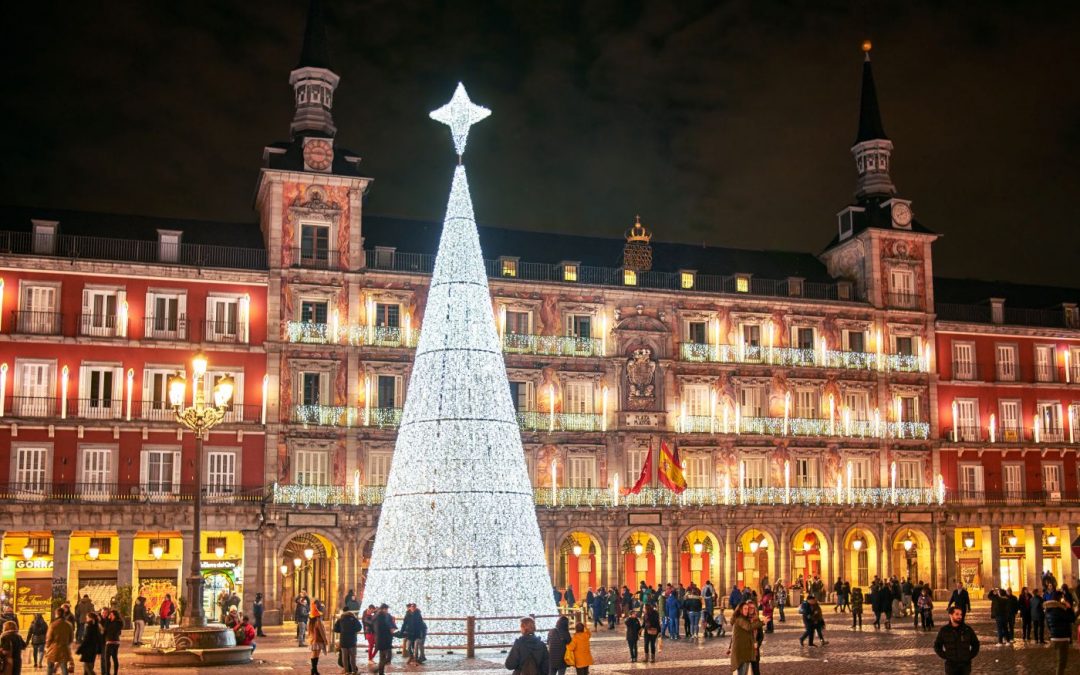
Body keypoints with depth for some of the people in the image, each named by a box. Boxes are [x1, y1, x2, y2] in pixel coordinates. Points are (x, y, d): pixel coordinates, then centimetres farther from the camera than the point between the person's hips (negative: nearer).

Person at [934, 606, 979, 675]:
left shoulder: (967, 629, -1)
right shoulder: (944, 630, -3)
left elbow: (975, 644, 12)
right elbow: (937, 646, 7)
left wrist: (970, 656, 3)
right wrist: (945, 656, -3)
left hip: (965, 664, 1)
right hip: (951, 665, -1)